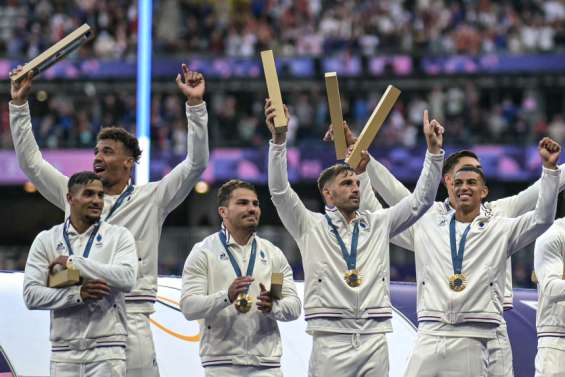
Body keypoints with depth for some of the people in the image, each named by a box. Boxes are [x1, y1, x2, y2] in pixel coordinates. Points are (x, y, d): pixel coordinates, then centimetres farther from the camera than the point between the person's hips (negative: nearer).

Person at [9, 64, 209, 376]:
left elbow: (195, 163, 0)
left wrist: (195, 104, -6)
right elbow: (31, 162, 21)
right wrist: (19, 104, 17)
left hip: (130, 317, -3)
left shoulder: (151, 199, 7)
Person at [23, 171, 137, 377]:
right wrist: (78, 294, -15)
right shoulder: (46, 240, 8)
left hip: (106, 349, -2)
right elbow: (31, 294, -1)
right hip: (63, 350, 2)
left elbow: (127, 278, -14)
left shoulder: (119, 236, 4)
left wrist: (72, 262, -11)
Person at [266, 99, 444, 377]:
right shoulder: (310, 227, 6)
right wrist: (279, 139, -16)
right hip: (331, 340, -3)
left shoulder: (378, 224, 15)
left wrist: (434, 150, 3)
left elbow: (420, 200, 12)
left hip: (374, 340, 3)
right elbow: (280, 191, -5)